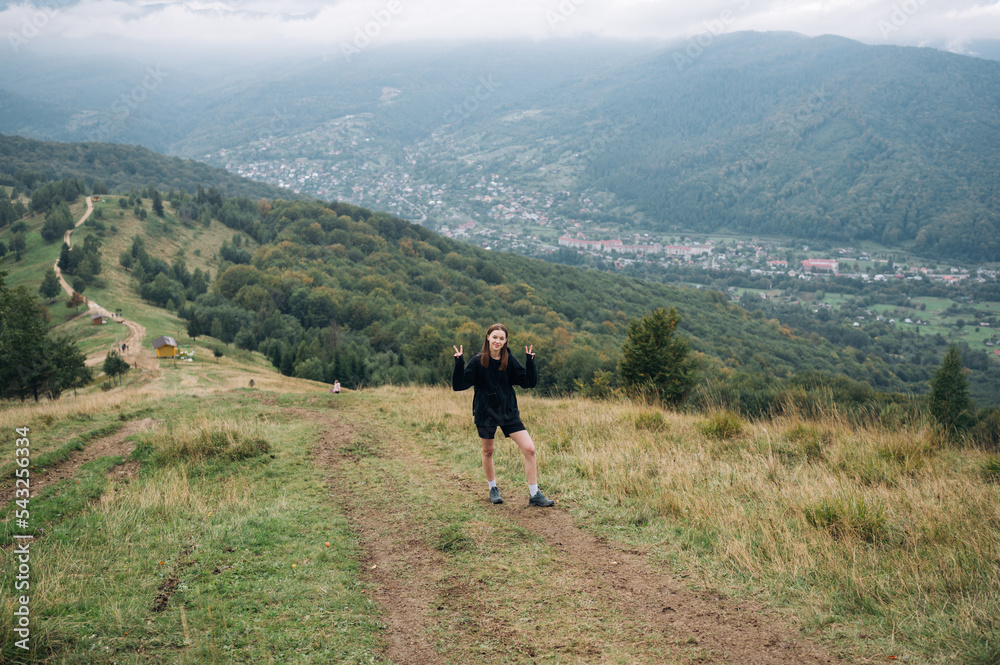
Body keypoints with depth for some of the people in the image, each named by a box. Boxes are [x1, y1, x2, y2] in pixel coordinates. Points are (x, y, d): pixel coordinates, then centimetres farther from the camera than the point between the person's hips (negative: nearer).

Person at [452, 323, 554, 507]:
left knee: (529, 449, -8)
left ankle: (534, 495, 1)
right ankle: (493, 489, 39)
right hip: (485, 413, -1)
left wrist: (530, 362, -15)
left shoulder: (509, 360, -4)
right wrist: (459, 364, -26)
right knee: (488, 451, 15)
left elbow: (529, 382, -2)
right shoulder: (478, 361, -10)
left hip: (508, 411, 2)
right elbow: (460, 384, -13)